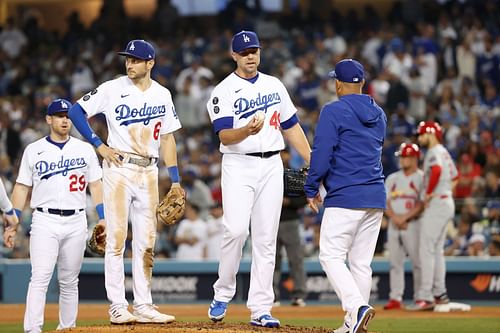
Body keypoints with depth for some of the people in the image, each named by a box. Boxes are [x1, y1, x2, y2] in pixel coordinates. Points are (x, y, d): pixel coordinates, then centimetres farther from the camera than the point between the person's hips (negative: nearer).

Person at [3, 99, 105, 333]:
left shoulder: (85, 149, 11)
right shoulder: (33, 150, 7)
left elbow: (95, 185, 11)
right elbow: (22, 188, 7)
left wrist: (102, 218, 1)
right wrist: (13, 222, 0)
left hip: (76, 222, 2)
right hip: (45, 221, -2)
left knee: (69, 281, 8)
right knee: (40, 278, -13)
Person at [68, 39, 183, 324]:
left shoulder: (162, 95, 9)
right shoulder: (113, 89, -3)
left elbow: (167, 138, 13)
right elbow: (76, 111, -1)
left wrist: (175, 180, 8)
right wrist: (99, 145, -7)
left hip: (149, 172, 4)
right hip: (119, 169, -4)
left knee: (146, 242, 6)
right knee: (117, 238, -6)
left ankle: (143, 306, 11)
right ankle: (118, 307, -4)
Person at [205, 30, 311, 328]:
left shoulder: (275, 85, 13)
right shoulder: (224, 91, -2)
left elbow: (291, 126, 18)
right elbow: (225, 136, -13)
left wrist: (313, 161, 10)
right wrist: (248, 130, -33)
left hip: (272, 166, 4)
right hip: (239, 166, -4)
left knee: (266, 238, 1)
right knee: (236, 230, -19)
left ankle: (260, 309, 2)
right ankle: (223, 294, 0)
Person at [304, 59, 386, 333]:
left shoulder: (334, 111, -7)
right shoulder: (379, 115, 15)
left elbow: (321, 155, -12)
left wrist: (311, 189, -1)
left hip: (345, 197, -7)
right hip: (376, 197, 7)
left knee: (331, 256, -4)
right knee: (361, 262, 9)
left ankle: (357, 307, -23)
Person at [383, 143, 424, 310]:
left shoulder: (422, 178, -1)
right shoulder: (392, 178, 15)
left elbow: (422, 204, -10)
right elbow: (385, 202, 10)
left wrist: (405, 217, -16)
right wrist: (394, 217, -7)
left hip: (413, 225, -5)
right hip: (393, 225, 5)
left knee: (417, 262, -7)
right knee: (395, 262, 3)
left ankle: (420, 298, -3)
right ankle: (395, 298, 5)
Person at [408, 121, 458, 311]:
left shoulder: (434, 152, -11)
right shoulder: (444, 152, 19)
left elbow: (436, 170, -33)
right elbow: (455, 177, 32)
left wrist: (429, 193, -23)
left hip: (436, 203, -10)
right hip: (447, 204, 10)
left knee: (426, 250, -11)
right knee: (437, 250, 15)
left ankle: (426, 297, -16)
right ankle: (439, 294, 15)